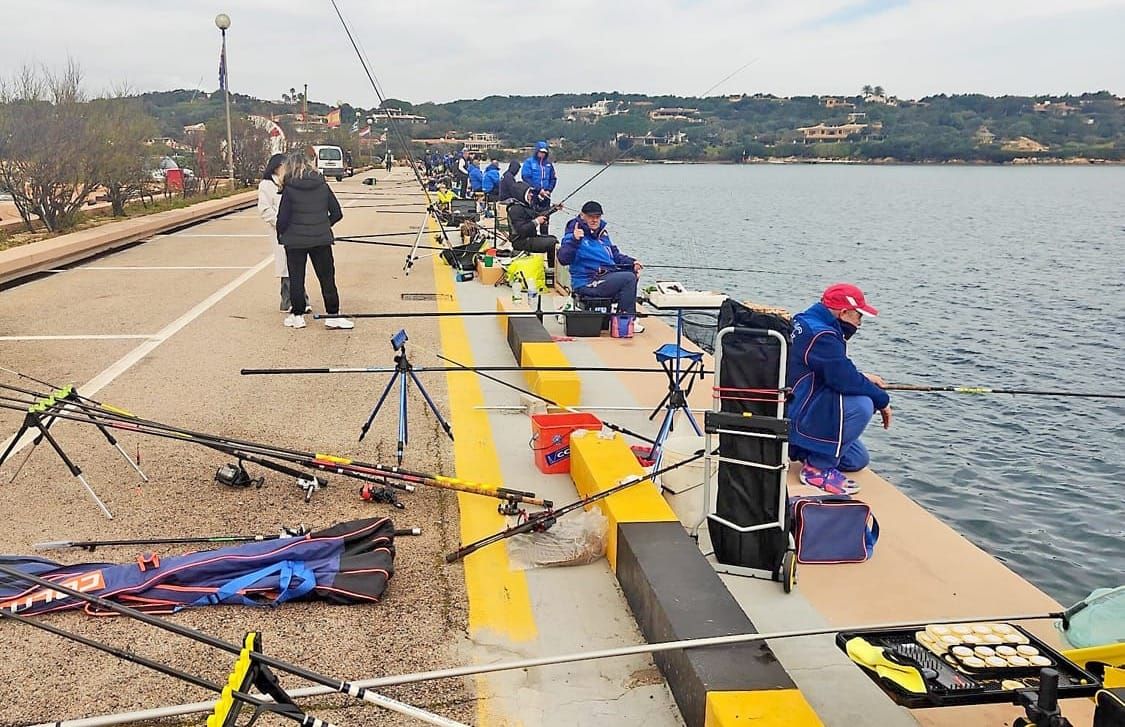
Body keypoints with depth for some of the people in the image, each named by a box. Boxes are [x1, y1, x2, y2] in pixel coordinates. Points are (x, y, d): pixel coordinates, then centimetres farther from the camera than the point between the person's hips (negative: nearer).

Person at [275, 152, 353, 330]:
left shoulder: (289, 189, -7)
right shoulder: (322, 185, 2)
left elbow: (283, 218, -7)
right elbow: (337, 213, 3)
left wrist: (281, 234, 10)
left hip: (295, 240, -2)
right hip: (321, 239, 2)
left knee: (296, 278, 9)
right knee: (327, 277, 7)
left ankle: (297, 316, 15)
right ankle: (332, 315, 8)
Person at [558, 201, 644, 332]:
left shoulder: (602, 233, 19)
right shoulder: (573, 234, -8)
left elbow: (615, 254, 28)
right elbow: (563, 259, -21)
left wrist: (632, 262, 12)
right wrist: (574, 240, -35)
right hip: (587, 283, -9)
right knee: (628, 278, -22)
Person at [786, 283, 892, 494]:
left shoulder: (806, 322, 11)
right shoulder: (821, 336, -22)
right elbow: (844, 380, -27)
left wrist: (863, 378, 16)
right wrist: (882, 400, -11)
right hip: (793, 420, -11)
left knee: (858, 460, 16)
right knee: (861, 405, -28)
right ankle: (818, 468, -16)